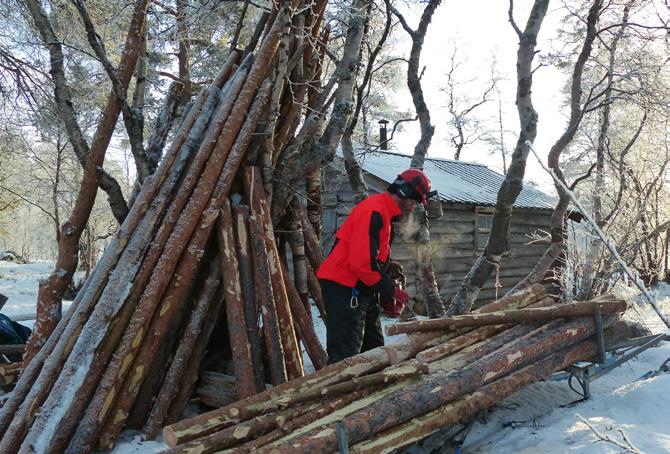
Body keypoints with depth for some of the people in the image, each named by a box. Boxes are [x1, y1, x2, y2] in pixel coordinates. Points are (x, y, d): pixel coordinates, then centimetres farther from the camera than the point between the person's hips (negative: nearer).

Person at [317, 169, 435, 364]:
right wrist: (390, 289, -16)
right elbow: (361, 262, -26)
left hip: (362, 288, 11)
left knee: (374, 347, 16)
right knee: (346, 354, -12)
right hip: (344, 288, -11)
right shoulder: (373, 211, -19)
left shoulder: (385, 213, 16)